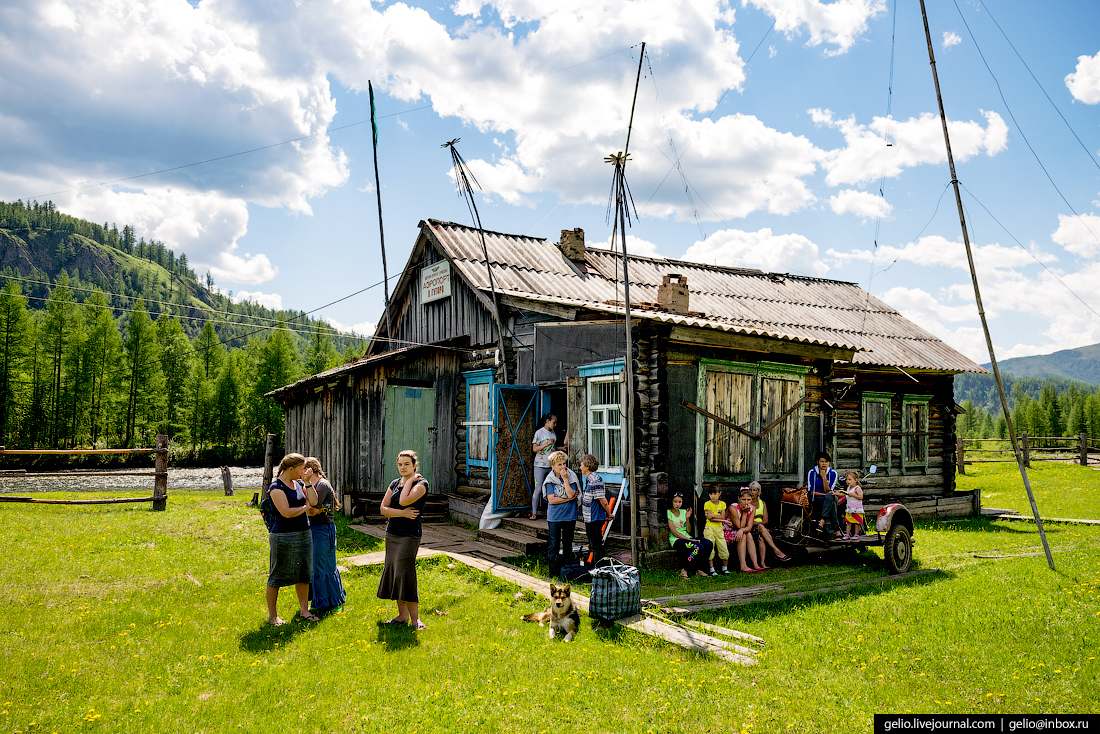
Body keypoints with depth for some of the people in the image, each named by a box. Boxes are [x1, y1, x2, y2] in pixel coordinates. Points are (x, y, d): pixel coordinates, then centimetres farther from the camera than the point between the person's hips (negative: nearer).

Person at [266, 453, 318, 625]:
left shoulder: (297, 484, 11)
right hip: (283, 537, -8)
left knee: (304, 574, 12)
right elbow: (286, 512, -23)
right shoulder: (276, 488, -14)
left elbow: (314, 501, 5)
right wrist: (305, 507, -7)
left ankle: (304, 610, 23)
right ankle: (272, 615, 15)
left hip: (304, 535, 8)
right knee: (277, 577, 3)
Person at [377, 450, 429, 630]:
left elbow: (404, 501, -23)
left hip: (410, 535, -7)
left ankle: (415, 619, -7)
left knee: (405, 574, -13)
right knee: (393, 573, 8)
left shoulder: (421, 483, -8)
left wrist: (410, 480, -11)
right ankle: (402, 615, 17)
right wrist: (402, 513, -12)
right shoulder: (395, 483, 11)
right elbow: (383, 508, 3)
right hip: (392, 533, 7)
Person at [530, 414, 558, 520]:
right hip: (540, 465, -6)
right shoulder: (539, 432, -5)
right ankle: (534, 512, -2)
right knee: (538, 489, -8)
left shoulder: (553, 433, 14)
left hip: (551, 465, 6)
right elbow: (534, 448, -9)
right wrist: (546, 444, -18)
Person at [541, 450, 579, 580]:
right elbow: (551, 500, -11)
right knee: (554, 545, -2)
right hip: (554, 517, -1)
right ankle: (554, 573, 4)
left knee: (568, 543, 11)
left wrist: (565, 479, -17)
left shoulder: (571, 477, -2)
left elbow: (571, 494, -15)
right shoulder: (550, 480, -3)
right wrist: (568, 498, -13)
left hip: (569, 516, 1)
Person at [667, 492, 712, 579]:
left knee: (709, 544, -19)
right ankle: (684, 570, -18)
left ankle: (698, 569, -6)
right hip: (676, 540, -7)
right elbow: (674, 532, -12)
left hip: (687, 537, 7)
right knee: (699, 547, -32)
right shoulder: (668, 513, -3)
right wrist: (689, 539, -18)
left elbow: (689, 531, 12)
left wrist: (687, 519, -3)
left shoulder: (684, 512, 17)